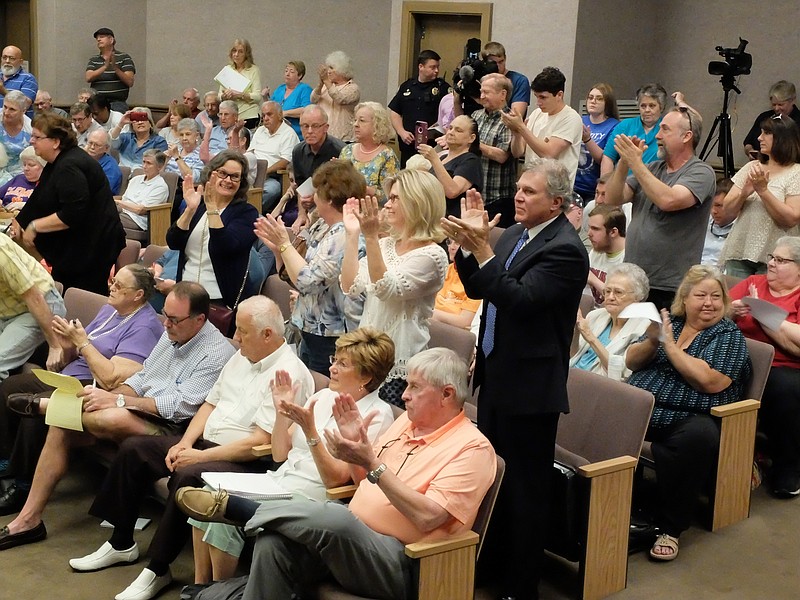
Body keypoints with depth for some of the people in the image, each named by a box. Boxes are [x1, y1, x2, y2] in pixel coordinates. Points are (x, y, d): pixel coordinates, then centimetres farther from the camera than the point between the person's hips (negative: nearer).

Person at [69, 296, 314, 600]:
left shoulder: (289, 374, -19)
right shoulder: (241, 357, 10)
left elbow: (260, 443, -24)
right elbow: (210, 403, 15)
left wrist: (200, 456, -19)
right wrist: (185, 443, -2)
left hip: (248, 462, -10)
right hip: (204, 441, 10)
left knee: (187, 476, -34)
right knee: (134, 448, 3)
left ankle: (158, 569, -16)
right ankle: (121, 544, 12)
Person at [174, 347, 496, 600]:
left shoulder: (472, 448, -9)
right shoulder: (408, 420, 15)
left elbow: (427, 517, -20)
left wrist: (372, 464, -23)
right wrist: (355, 444, 1)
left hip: (396, 563, -7)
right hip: (349, 538, 7)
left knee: (335, 517, -36)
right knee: (272, 543, -21)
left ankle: (234, 508, -15)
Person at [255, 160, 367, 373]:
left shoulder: (344, 235, -21)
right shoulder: (320, 228, 8)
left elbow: (307, 282, -23)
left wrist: (284, 243, -12)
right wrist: (277, 248, 3)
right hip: (311, 331, 9)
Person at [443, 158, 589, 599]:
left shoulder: (564, 249, -18)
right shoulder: (513, 235, 8)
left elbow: (520, 300, -27)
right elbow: (476, 289, 9)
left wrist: (482, 249, -30)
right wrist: (468, 245, -6)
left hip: (530, 384, -9)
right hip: (495, 374, 9)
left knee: (525, 488, 4)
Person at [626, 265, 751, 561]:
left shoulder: (730, 336, 4)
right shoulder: (669, 322, 17)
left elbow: (710, 382, -13)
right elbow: (631, 362, 12)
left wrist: (670, 345, -11)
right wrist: (652, 340, -7)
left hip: (688, 417, -4)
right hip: (639, 409, 4)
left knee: (699, 437, -37)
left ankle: (670, 527, -23)